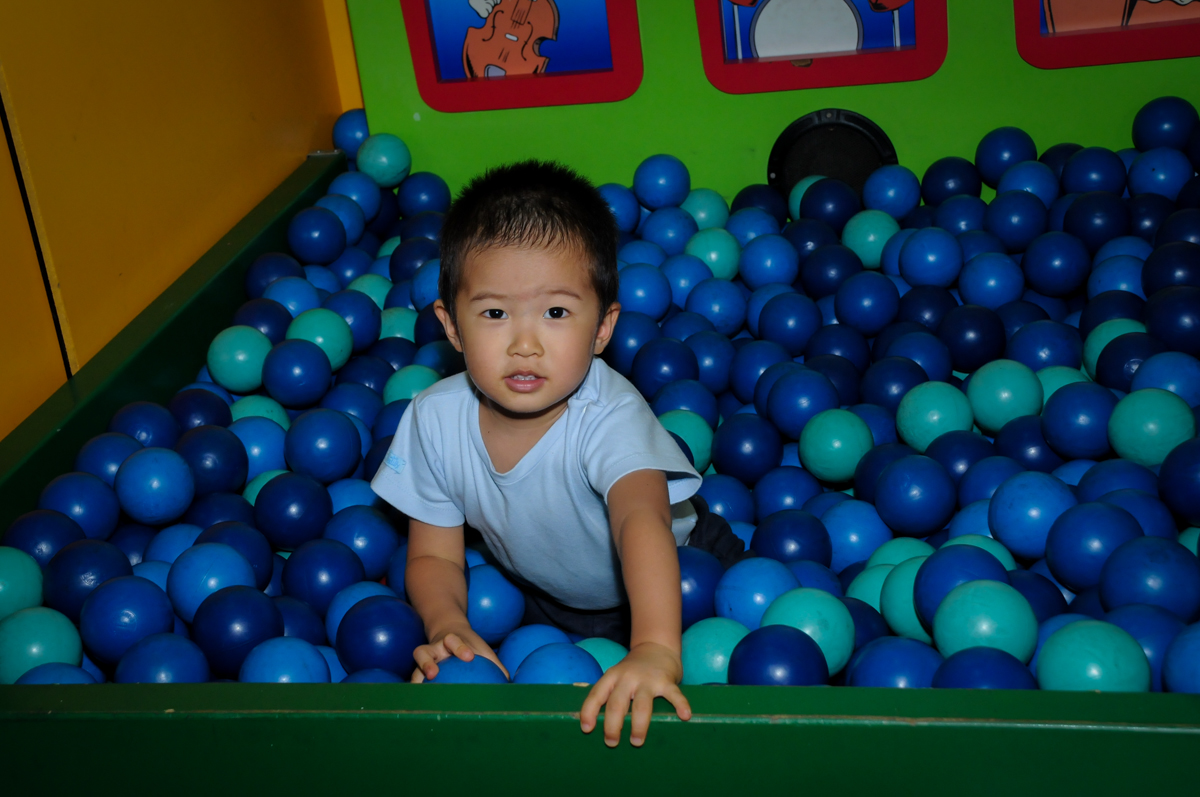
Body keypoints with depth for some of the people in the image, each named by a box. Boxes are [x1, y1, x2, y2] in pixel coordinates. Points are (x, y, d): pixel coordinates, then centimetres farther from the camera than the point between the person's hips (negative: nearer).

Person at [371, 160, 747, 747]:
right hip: (540, 599, 3)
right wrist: (447, 626, -35)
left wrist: (655, 649, -76)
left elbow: (641, 516, -58)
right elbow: (434, 555, -12)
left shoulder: (608, 416, -39)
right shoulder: (435, 419, -24)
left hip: (670, 574, -3)